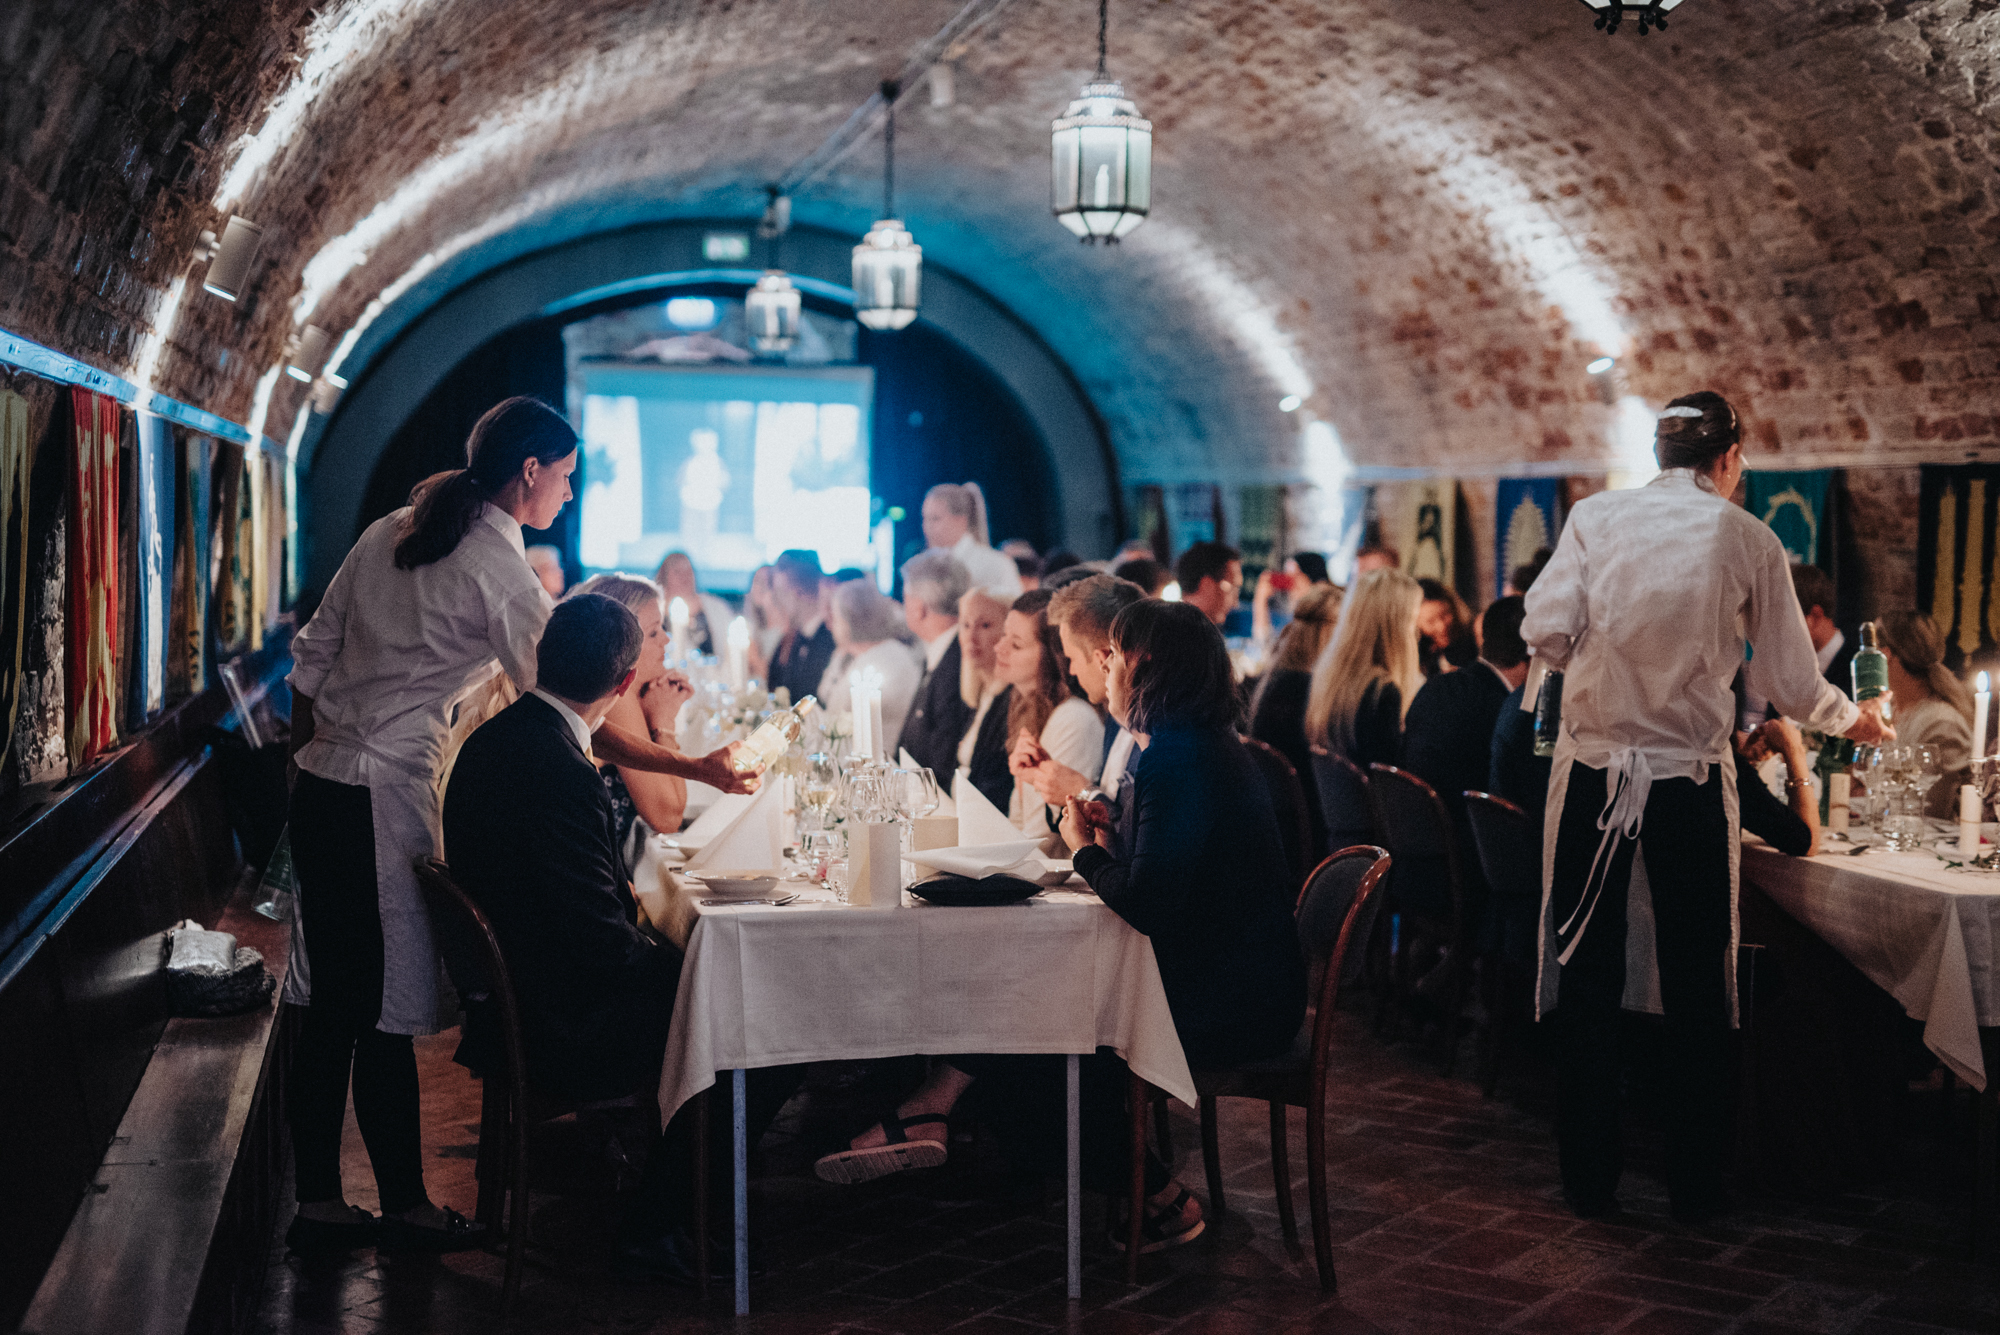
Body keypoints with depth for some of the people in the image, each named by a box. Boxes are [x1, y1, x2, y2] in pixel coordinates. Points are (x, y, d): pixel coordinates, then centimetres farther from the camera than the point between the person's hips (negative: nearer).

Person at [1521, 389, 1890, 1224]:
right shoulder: (1749, 541, 0)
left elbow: (1545, 632, -8)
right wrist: (1853, 719, 23)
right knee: (1694, 984, 11)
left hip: (1595, 768, 0)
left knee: (1588, 975, 9)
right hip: (1693, 779, 0)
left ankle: (1590, 1180, 15)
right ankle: (1694, 1189, 19)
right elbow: (1792, 686, 2)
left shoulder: (1597, 516, 0)